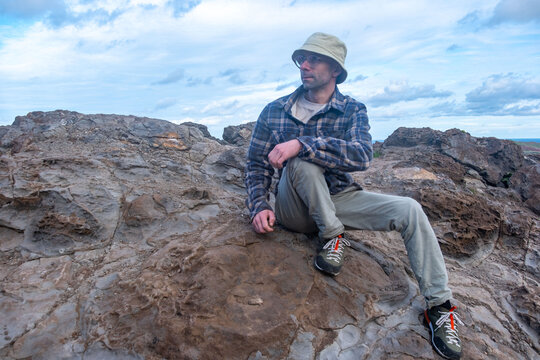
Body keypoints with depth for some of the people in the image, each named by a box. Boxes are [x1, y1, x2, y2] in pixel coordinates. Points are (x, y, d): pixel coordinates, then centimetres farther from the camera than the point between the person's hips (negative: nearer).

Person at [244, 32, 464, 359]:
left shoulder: (353, 110, -3)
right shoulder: (275, 111, -1)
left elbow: (363, 155, -23)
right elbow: (257, 165, -1)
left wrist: (301, 144, -34)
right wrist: (259, 207, -18)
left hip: (339, 198, 1)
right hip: (295, 208, -1)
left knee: (409, 210, -17)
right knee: (303, 163, -32)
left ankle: (440, 307, -3)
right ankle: (333, 236, -13)